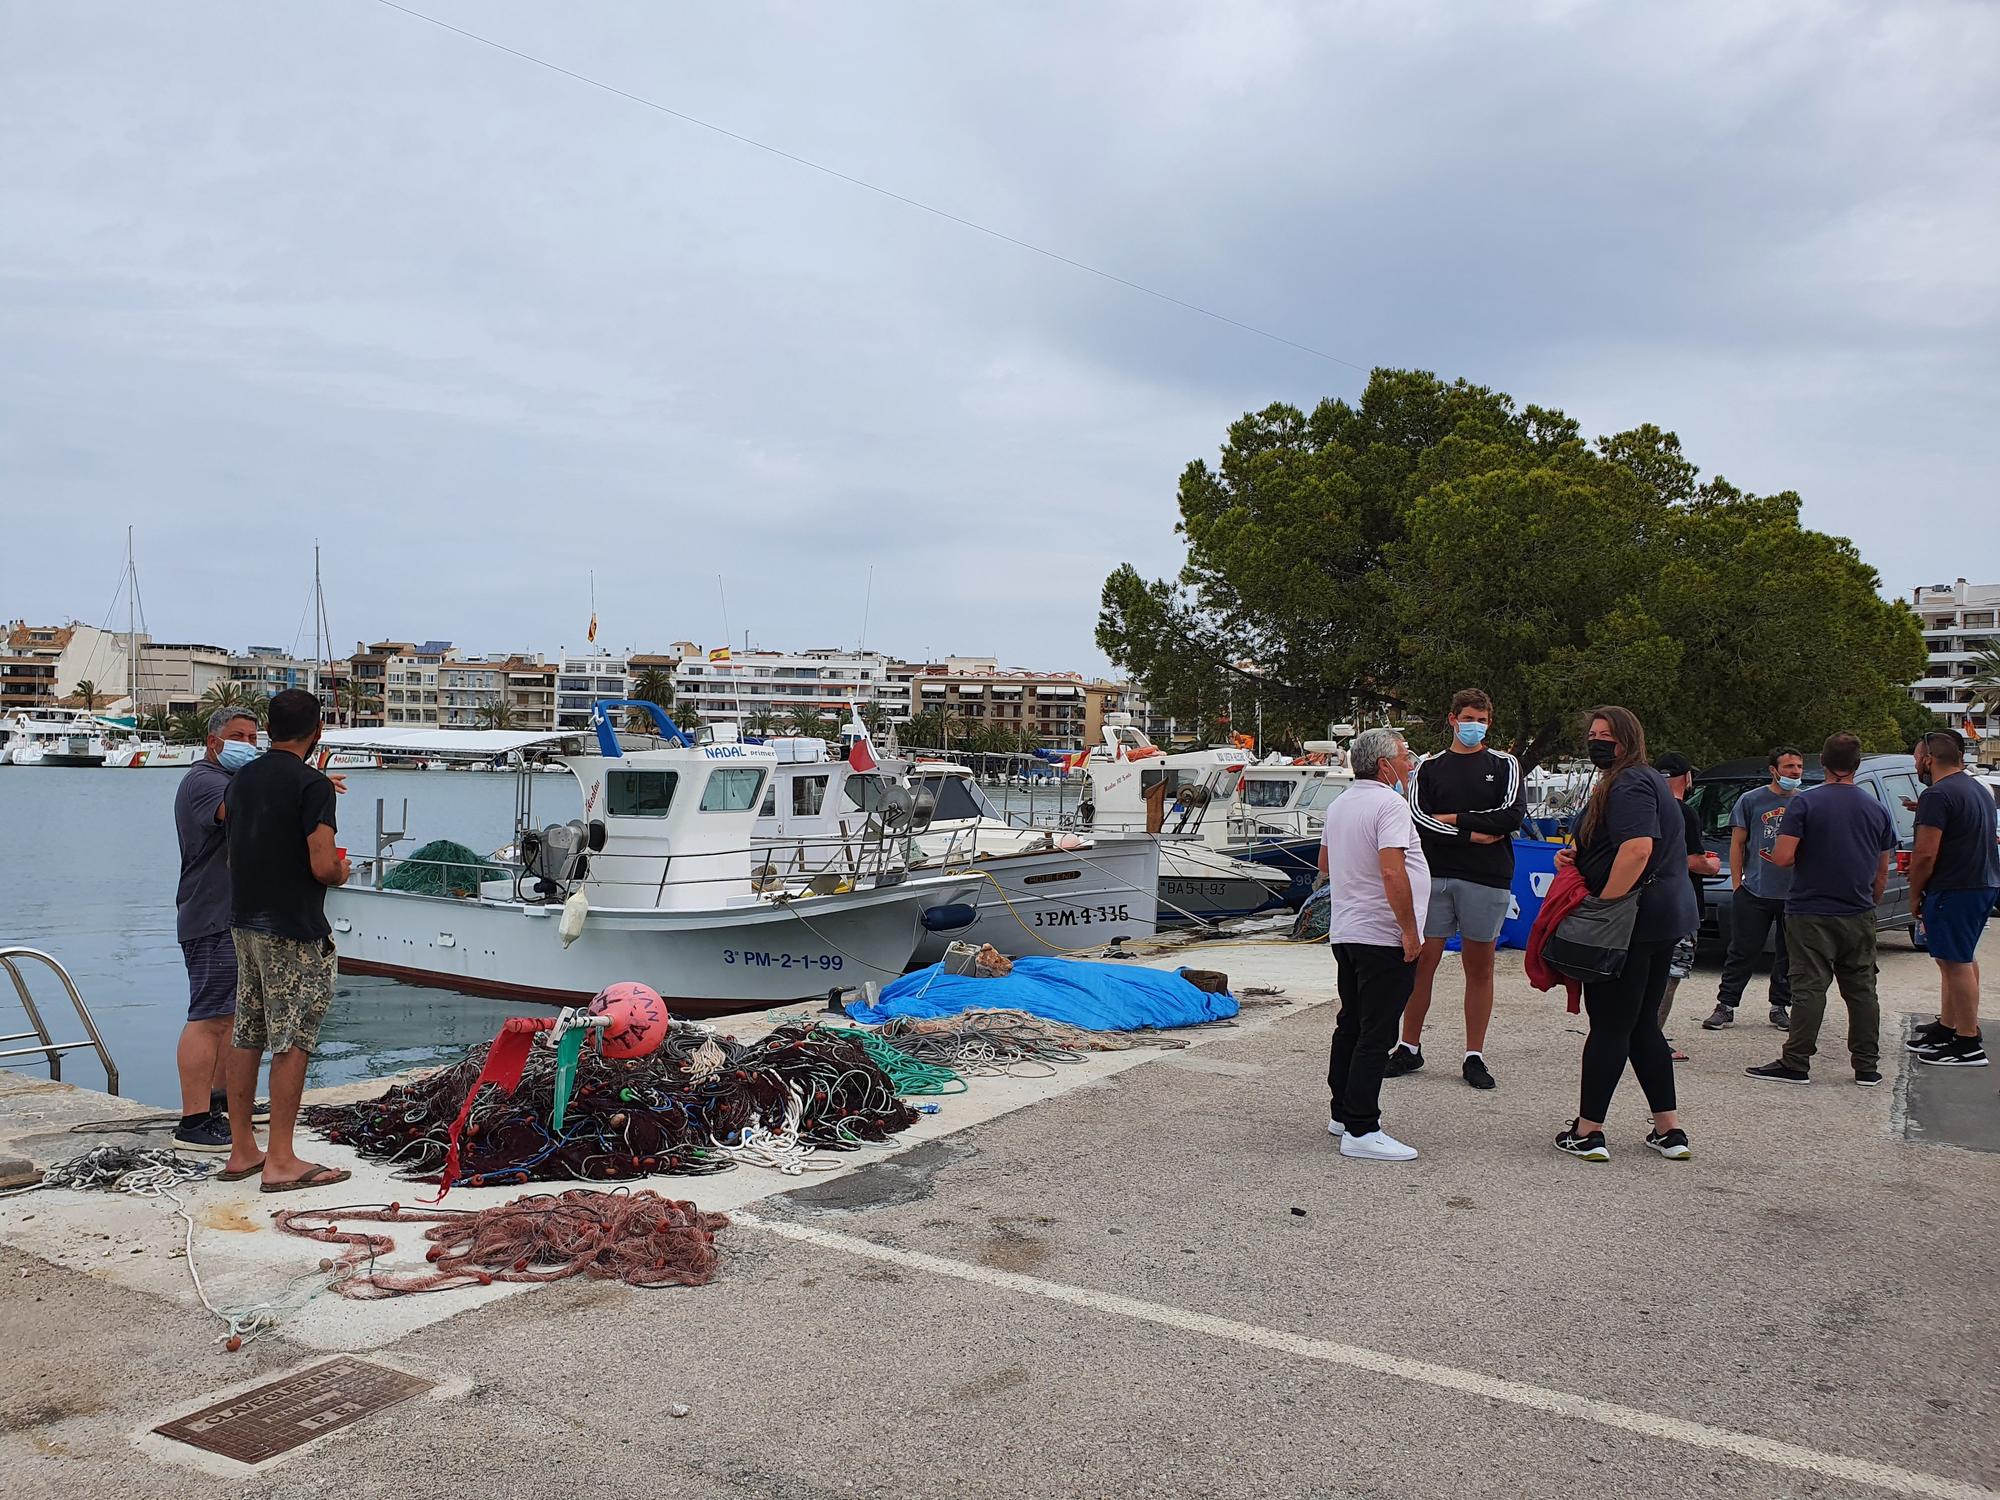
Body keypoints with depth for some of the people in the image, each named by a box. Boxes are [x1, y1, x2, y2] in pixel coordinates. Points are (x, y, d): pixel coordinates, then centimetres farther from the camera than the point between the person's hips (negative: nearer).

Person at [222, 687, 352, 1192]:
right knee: (292, 1042, -3)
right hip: (293, 931, -8)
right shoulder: (312, 785, -14)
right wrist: (341, 871, 0)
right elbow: (323, 867, -21)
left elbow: (234, 856, 17)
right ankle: (281, 1161, -1)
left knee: (247, 1036, 13)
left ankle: (241, 1149, 21)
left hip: (244, 922, 8)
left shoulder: (242, 778, 10)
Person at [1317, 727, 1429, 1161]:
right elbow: (1392, 871, -26)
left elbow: (1325, 862, 23)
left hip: (1344, 930, 9)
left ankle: (1344, 1112, 27)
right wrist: (1409, 930, -21)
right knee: (1375, 1033, -6)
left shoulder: (1339, 804, 12)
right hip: (1382, 936, -9)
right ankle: (1360, 1130, -5)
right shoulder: (1389, 805, -17)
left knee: (1351, 1024, 18)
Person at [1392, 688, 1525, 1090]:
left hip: (1486, 879, 0)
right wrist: (1471, 834, -11)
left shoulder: (1504, 765, 8)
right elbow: (1417, 817, -4)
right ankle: (1409, 1048, 14)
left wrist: (1455, 819, -7)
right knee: (1421, 963, 2)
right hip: (1434, 875, 1)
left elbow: (1513, 814, -8)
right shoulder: (1430, 766, 10)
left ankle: (1474, 1056, 14)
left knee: (1479, 968, 6)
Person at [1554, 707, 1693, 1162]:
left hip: (1630, 919, -10)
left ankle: (1588, 1132, 2)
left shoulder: (1629, 785, -14)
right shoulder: (1649, 780, 20)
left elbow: (1637, 849, -28)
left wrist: (1604, 904, -23)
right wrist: (1574, 858, 11)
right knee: (1642, 1023, 15)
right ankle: (1669, 1130, 17)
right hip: (1665, 917, 10)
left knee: (1610, 1025, -4)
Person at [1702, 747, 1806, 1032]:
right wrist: (1737, 884, -2)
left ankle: (1780, 1008, 22)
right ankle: (1725, 1007, 6)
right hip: (1754, 891, -2)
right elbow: (1737, 844, 4)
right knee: (1743, 952, 0)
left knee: (1790, 955, 10)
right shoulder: (1751, 800, 2)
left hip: (1795, 894, 2)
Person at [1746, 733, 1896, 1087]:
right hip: (1859, 916, 4)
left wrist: (1771, 855, 6)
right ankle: (1867, 1066, 14)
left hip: (1811, 914, -4)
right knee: (1862, 990, 10)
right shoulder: (1876, 809, 6)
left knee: (1809, 989, -3)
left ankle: (1796, 1064, -2)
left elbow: (1783, 857, -17)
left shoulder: (1805, 802, -9)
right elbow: (1882, 872, 14)